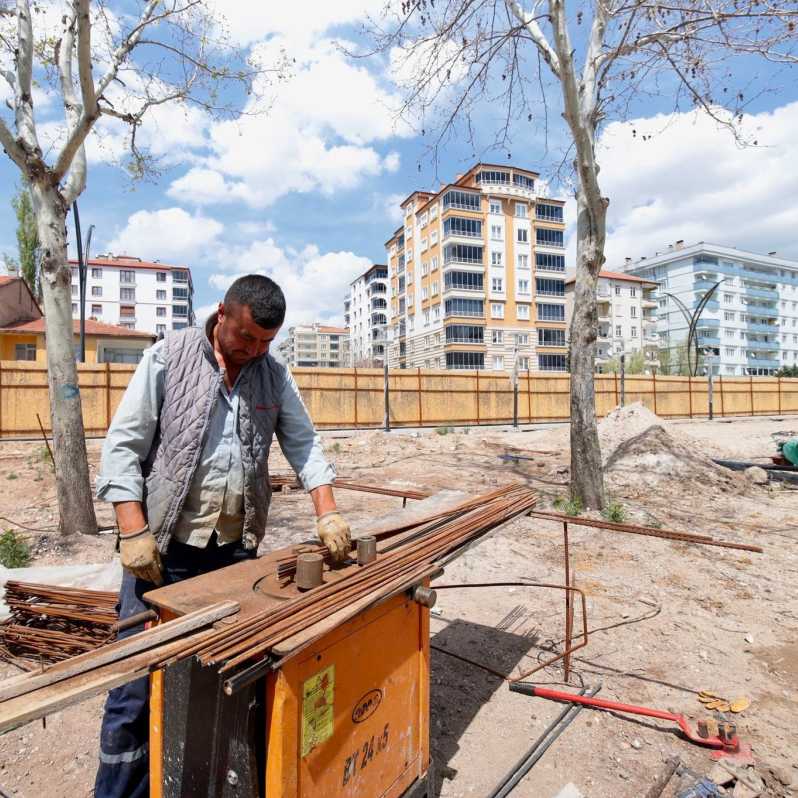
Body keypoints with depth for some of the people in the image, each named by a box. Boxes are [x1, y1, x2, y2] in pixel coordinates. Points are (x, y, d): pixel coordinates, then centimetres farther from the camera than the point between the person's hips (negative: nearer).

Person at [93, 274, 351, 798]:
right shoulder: (169, 357, -4)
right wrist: (135, 532, -12)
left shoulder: (275, 376, 5)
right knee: (138, 683, 5)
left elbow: (304, 445, 4)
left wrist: (328, 514, -8)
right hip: (165, 546, -3)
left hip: (238, 548, 3)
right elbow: (123, 446, -5)